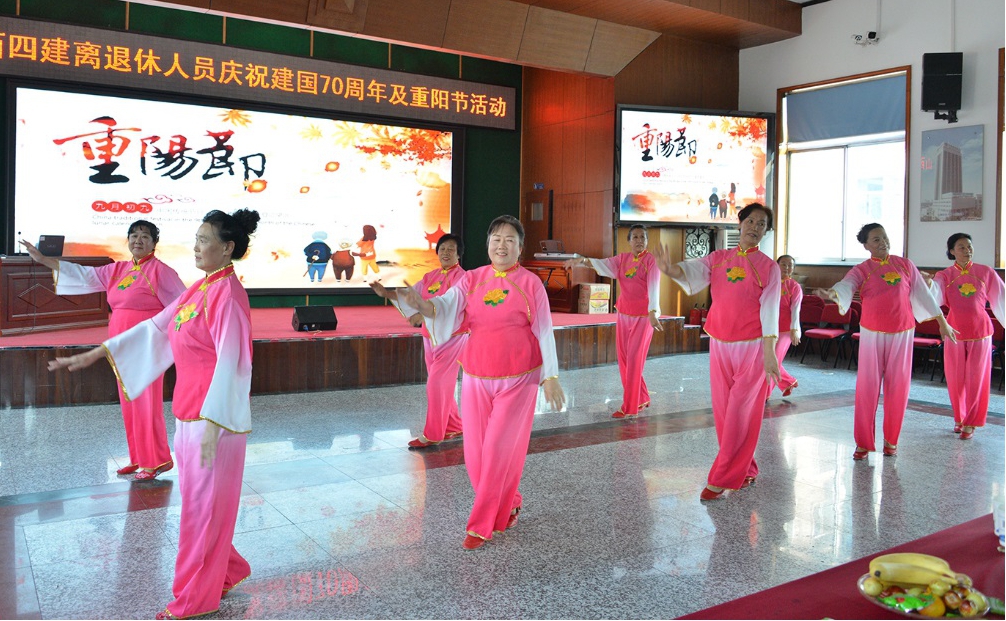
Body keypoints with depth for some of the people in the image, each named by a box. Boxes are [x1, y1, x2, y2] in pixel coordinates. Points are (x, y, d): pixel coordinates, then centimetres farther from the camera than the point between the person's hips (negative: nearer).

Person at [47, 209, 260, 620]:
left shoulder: (228, 295, -17)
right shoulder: (199, 289, 10)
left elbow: (229, 363, -22)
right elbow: (155, 328, 13)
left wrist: (212, 422, -24)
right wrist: (95, 354, 11)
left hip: (214, 413, -9)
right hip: (190, 410, 9)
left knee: (202, 502, 4)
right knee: (198, 498, 18)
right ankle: (228, 569, 35)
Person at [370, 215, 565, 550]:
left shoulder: (530, 283, -3)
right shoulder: (472, 279, 3)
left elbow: (544, 332, -2)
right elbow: (443, 307, -10)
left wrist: (551, 377, -6)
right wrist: (414, 300, -30)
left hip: (517, 380, -3)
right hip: (477, 379, 3)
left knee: (498, 450, -3)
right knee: (476, 453, 6)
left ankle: (481, 525, 12)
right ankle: (508, 505, 33)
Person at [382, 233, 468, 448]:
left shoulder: (460, 276, -10)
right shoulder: (430, 276, 12)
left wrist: (423, 315, -36)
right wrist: (386, 293, -9)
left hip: (450, 337, -7)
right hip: (430, 337, 7)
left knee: (436, 385, -7)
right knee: (441, 385, 13)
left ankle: (432, 435, 3)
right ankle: (454, 427, 27)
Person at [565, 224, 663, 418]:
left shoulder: (651, 261, -10)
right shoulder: (622, 258, 6)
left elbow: (654, 288, -23)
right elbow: (602, 264, -7)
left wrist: (653, 313, -38)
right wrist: (582, 260, -26)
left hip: (643, 316, -6)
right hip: (624, 315, 6)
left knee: (634, 360, -5)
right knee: (624, 360, 9)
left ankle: (629, 407, 3)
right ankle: (642, 399, 25)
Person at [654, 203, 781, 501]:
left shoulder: (768, 267, -1)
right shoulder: (719, 258, 6)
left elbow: (769, 311, -8)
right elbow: (692, 270, -13)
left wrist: (769, 354, -16)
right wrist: (671, 269, -36)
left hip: (752, 347, -4)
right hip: (719, 345, 4)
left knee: (740, 413, -4)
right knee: (723, 411, 10)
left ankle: (721, 479, 4)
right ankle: (745, 472, 26)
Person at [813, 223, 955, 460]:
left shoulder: (905, 265, 5)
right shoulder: (861, 270, -3)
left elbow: (922, 294, 11)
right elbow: (845, 287, -23)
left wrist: (942, 322, 12)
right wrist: (831, 293, -46)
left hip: (902, 333, 2)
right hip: (872, 334, -2)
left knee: (898, 387, 5)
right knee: (867, 387, -2)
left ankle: (891, 440, 21)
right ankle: (864, 442, 9)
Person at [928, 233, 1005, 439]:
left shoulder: (986, 272, 1)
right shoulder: (945, 275, -1)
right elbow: (934, 295, -20)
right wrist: (928, 283, -41)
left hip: (980, 331, 0)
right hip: (954, 331, 0)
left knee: (976, 378, 3)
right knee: (956, 378, 8)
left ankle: (971, 423, 15)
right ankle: (959, 418, 26)